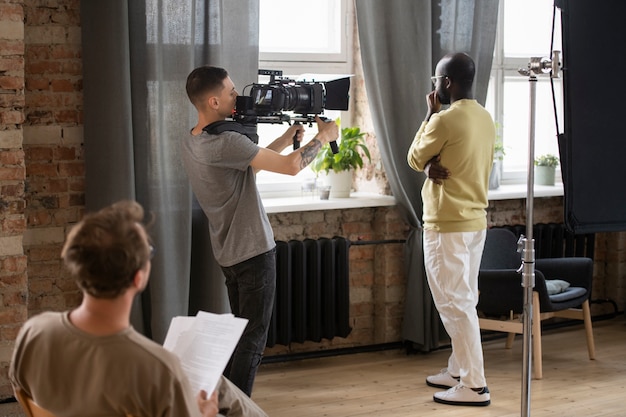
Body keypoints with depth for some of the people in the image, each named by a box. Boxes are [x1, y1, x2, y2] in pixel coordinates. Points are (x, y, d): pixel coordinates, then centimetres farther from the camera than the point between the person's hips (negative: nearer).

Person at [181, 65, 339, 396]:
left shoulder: (189, 144, 4)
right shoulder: (224, 143, -25)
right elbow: (291, 166, -23)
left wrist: (285, 139, 12)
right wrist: (323, 137, -7)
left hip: (227, 254, 9)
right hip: (253, 251, -9)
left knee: (240, 332, 19)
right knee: (253, 340, -2)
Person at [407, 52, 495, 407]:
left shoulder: (445, 120, -18)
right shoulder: (486, 118, 9)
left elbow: (415, 159, -2)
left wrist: (431, 114, 5)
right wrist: (434, 166, -5)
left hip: (448, 224, -9)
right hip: (476, 220, 9)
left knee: (454, 304, -5)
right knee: (464, 301, 16)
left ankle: (475, 386, -4)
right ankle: (460, 371, 25)